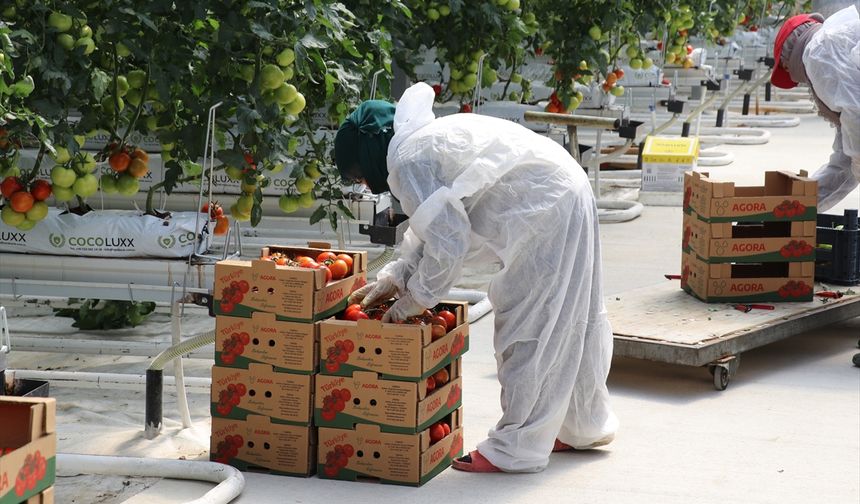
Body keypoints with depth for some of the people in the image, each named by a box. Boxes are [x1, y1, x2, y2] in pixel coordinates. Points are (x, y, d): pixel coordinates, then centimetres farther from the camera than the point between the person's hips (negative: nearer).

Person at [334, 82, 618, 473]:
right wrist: (391, 279, 17)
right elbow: (430, 229, 23)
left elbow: (447, 243, -18)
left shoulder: (409, 161, -16)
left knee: (526, 327, -4)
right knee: (569, 319, 20)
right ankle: (584, 427, 34)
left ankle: (517, 449, 2)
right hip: (568, 193, 11)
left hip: (546, 211, -11)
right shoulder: (425, 139, 15)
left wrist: (413, 301, -6)